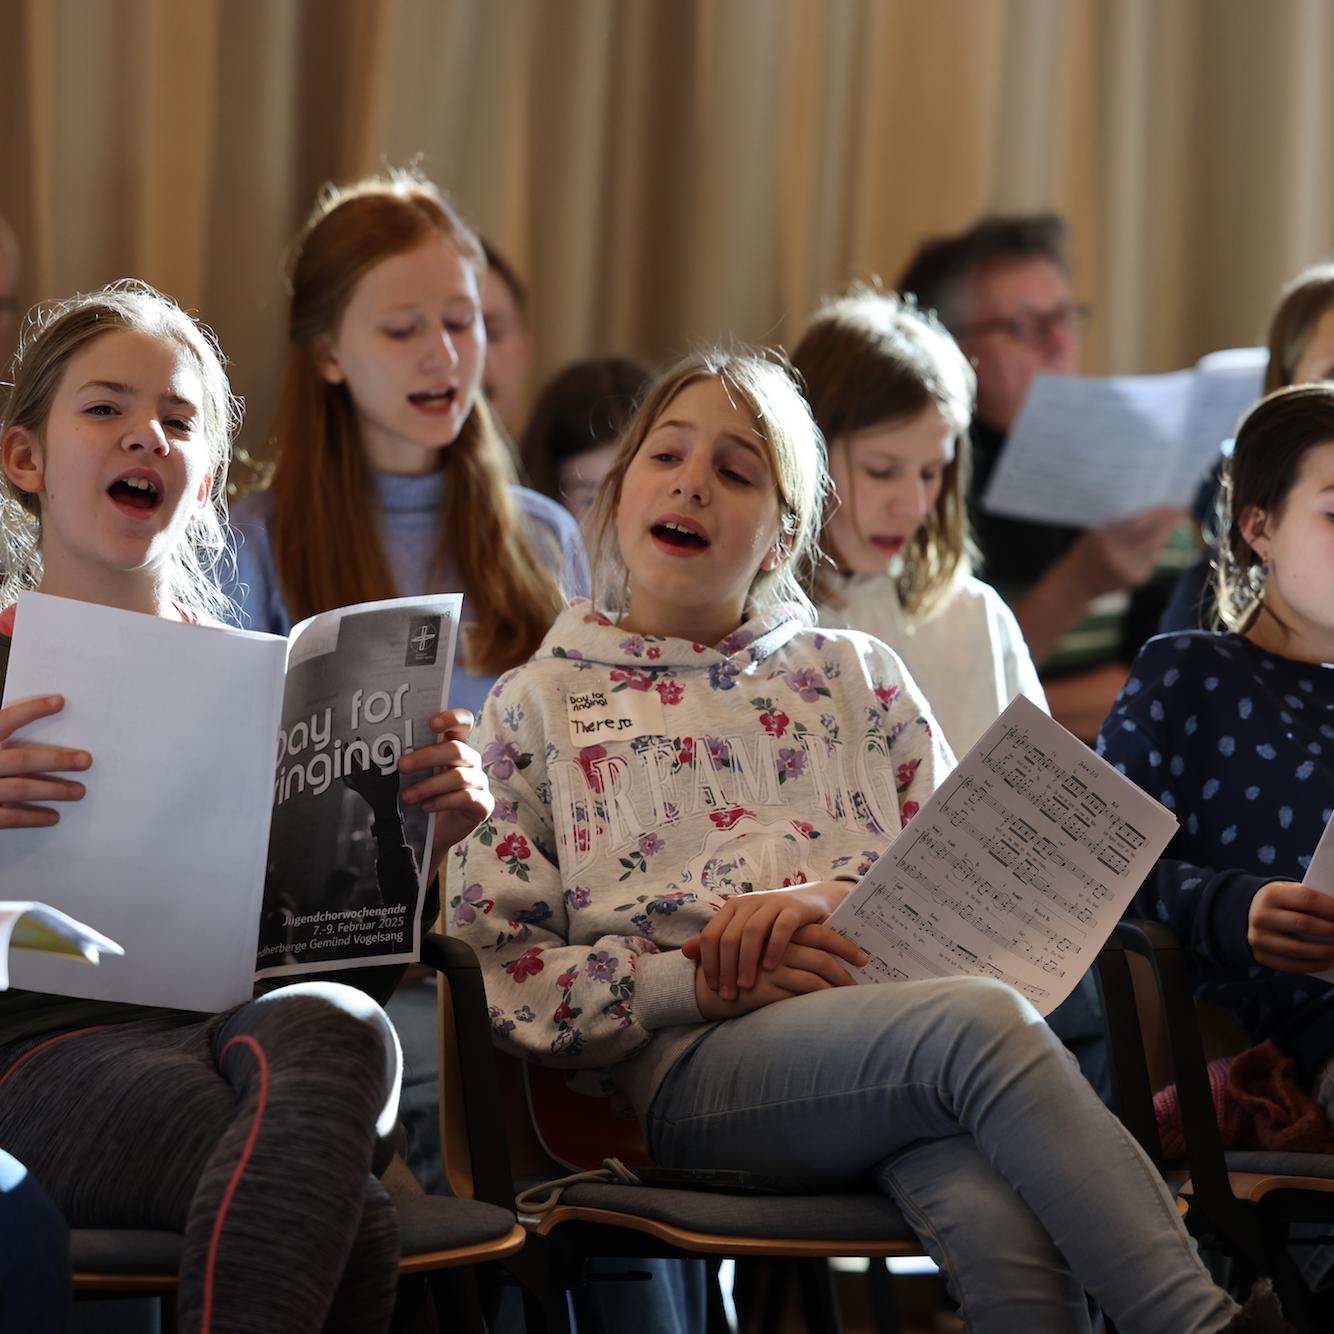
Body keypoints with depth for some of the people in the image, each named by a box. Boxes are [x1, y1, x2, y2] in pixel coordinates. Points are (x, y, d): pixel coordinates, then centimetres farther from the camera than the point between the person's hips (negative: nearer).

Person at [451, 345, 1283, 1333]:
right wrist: (690, 985, -9)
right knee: (983, 1023, -37)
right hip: (695, 1064, -3)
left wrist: (837, 900, -7)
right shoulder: (540, 704, 18)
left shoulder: (855, 676, 26)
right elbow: (496, 967, 7)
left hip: (893, 1009, 3)